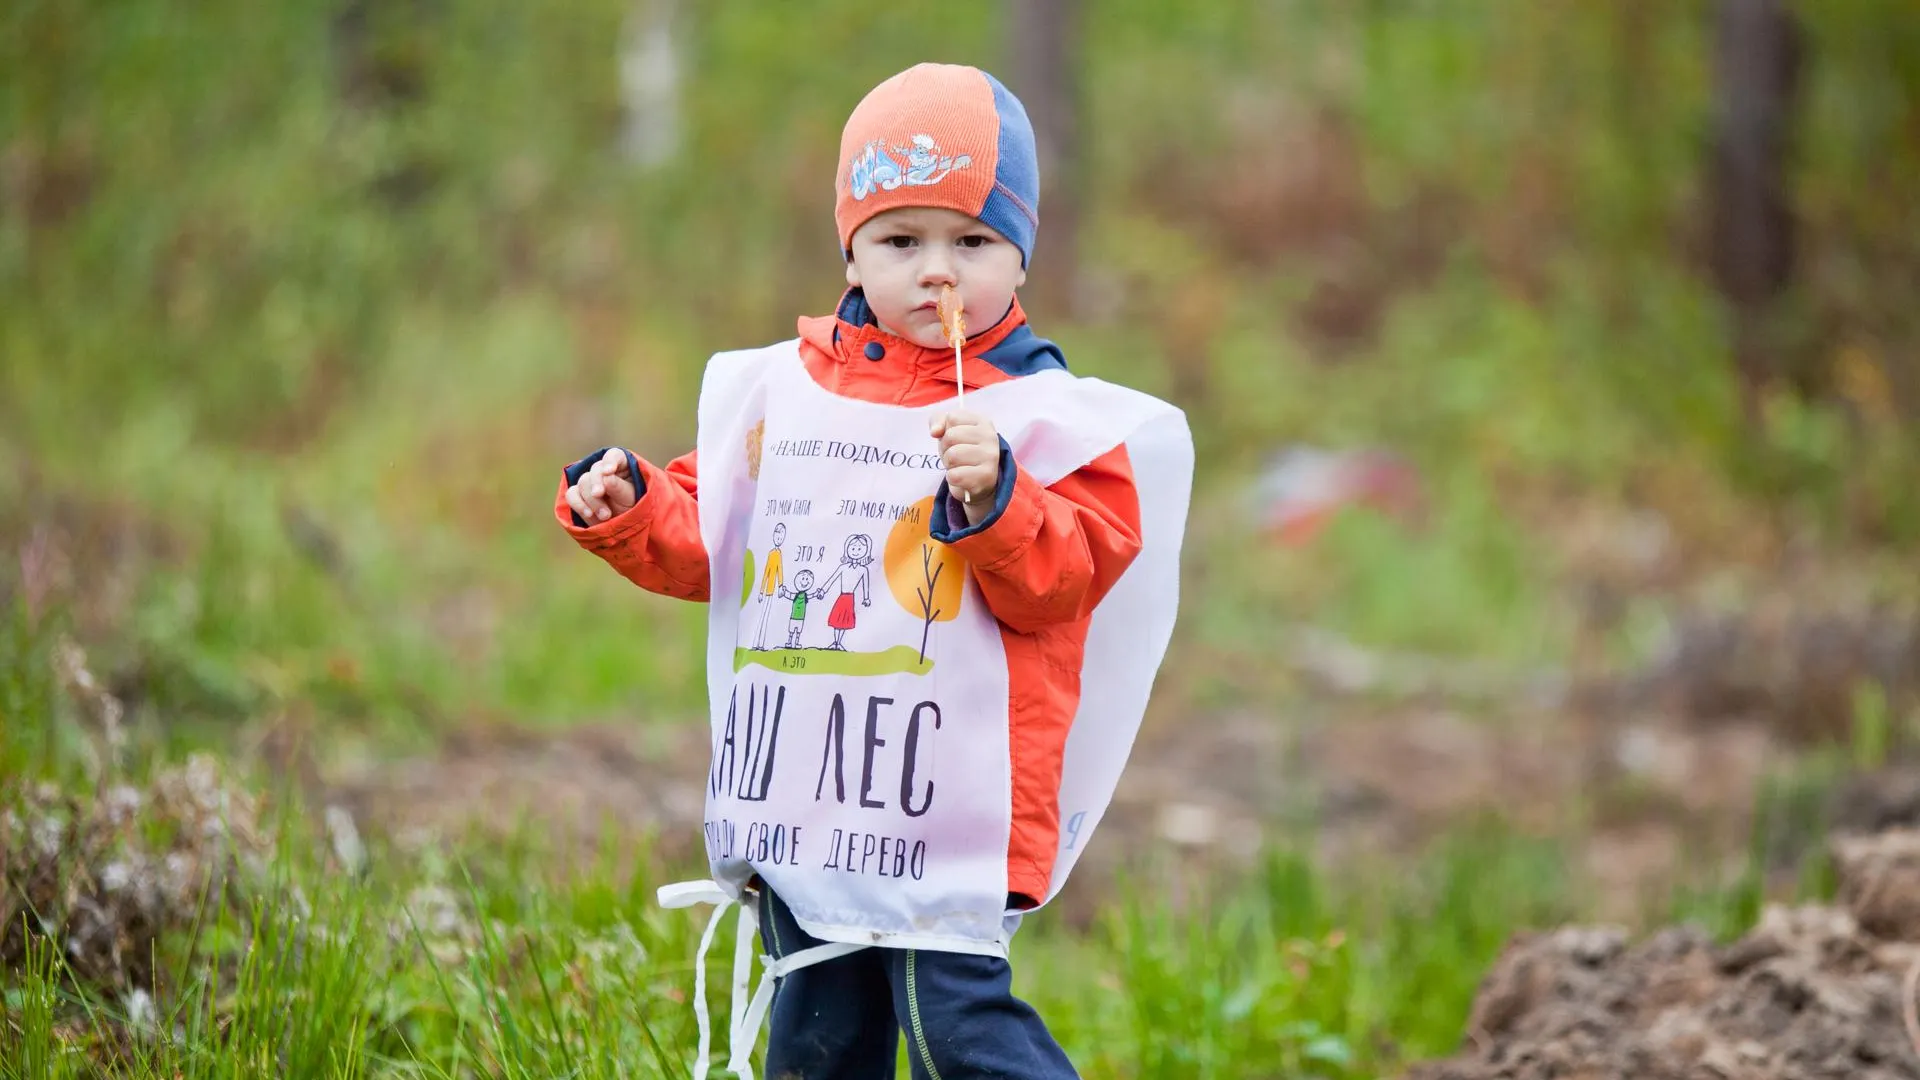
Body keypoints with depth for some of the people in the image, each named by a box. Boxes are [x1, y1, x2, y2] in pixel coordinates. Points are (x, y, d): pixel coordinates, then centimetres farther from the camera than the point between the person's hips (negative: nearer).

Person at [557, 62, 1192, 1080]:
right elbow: (700, 541, 19)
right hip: (798, 795, 5)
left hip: (950, 796, -5)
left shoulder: (1047, 413, -3)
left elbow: (1061, 577, -11)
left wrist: (994, 497, -26)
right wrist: (627, 509, 1)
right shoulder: (777, 390, 11)